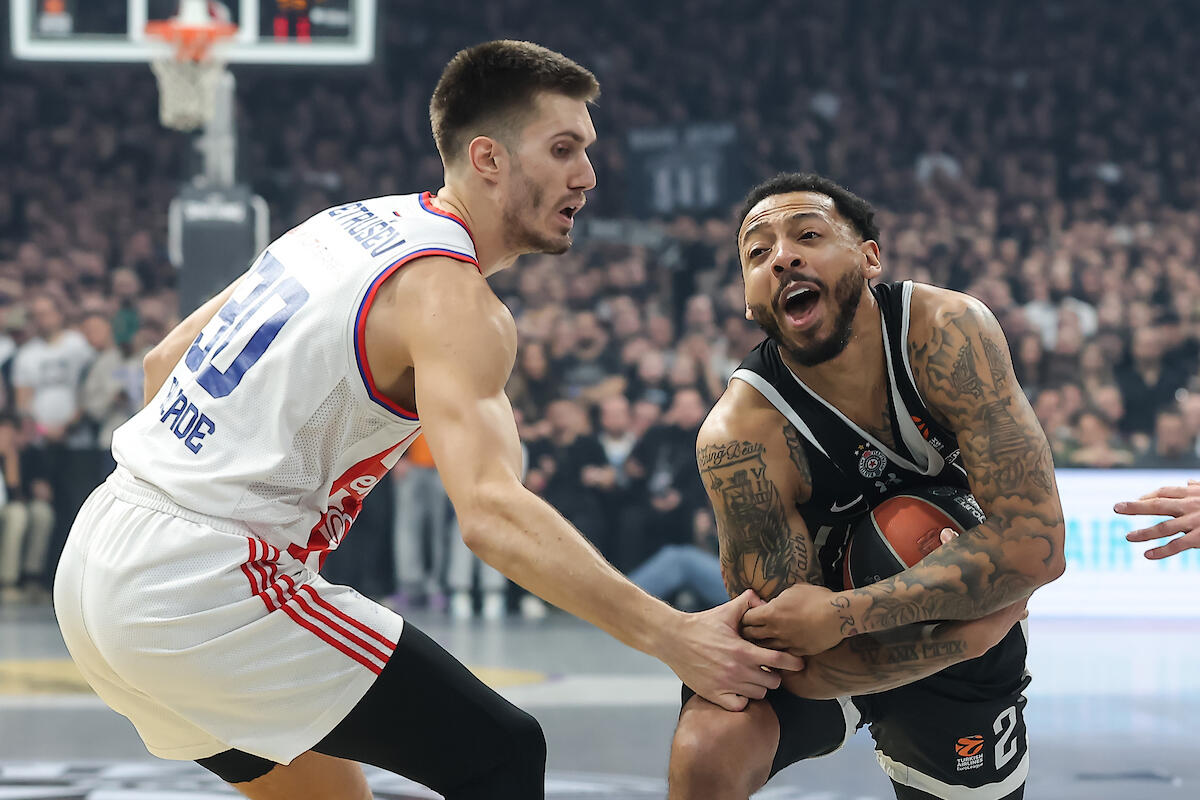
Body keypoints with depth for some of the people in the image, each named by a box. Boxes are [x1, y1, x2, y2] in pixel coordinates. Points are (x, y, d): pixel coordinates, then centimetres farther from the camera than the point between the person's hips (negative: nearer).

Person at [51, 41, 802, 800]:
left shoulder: (353, 223, 15)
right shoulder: (452, 297, -13)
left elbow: (169, 359, 23)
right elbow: (490, 511, -27)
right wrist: (672, 636, -28)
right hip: (206, 586, -10)